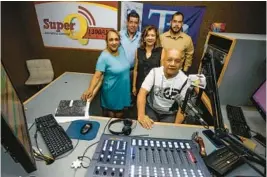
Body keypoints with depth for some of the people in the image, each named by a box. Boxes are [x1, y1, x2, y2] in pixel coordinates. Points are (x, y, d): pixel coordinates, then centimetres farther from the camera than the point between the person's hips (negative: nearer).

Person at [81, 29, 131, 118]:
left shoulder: (121, 50, -1)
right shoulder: (104, 57, -20)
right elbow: (97, 76, -23)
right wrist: (90, 90, -38)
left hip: (123, 92, 6)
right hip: (111, 93, -6)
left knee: (120, 117, 22)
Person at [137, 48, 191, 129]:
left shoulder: (184, 80, -14)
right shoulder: (154, 72, -13)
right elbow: (142, 93, -20)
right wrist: (141, 115, -35)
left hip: (170, 114, 0)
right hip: (151, 109, 0)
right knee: (145, 126, -18)